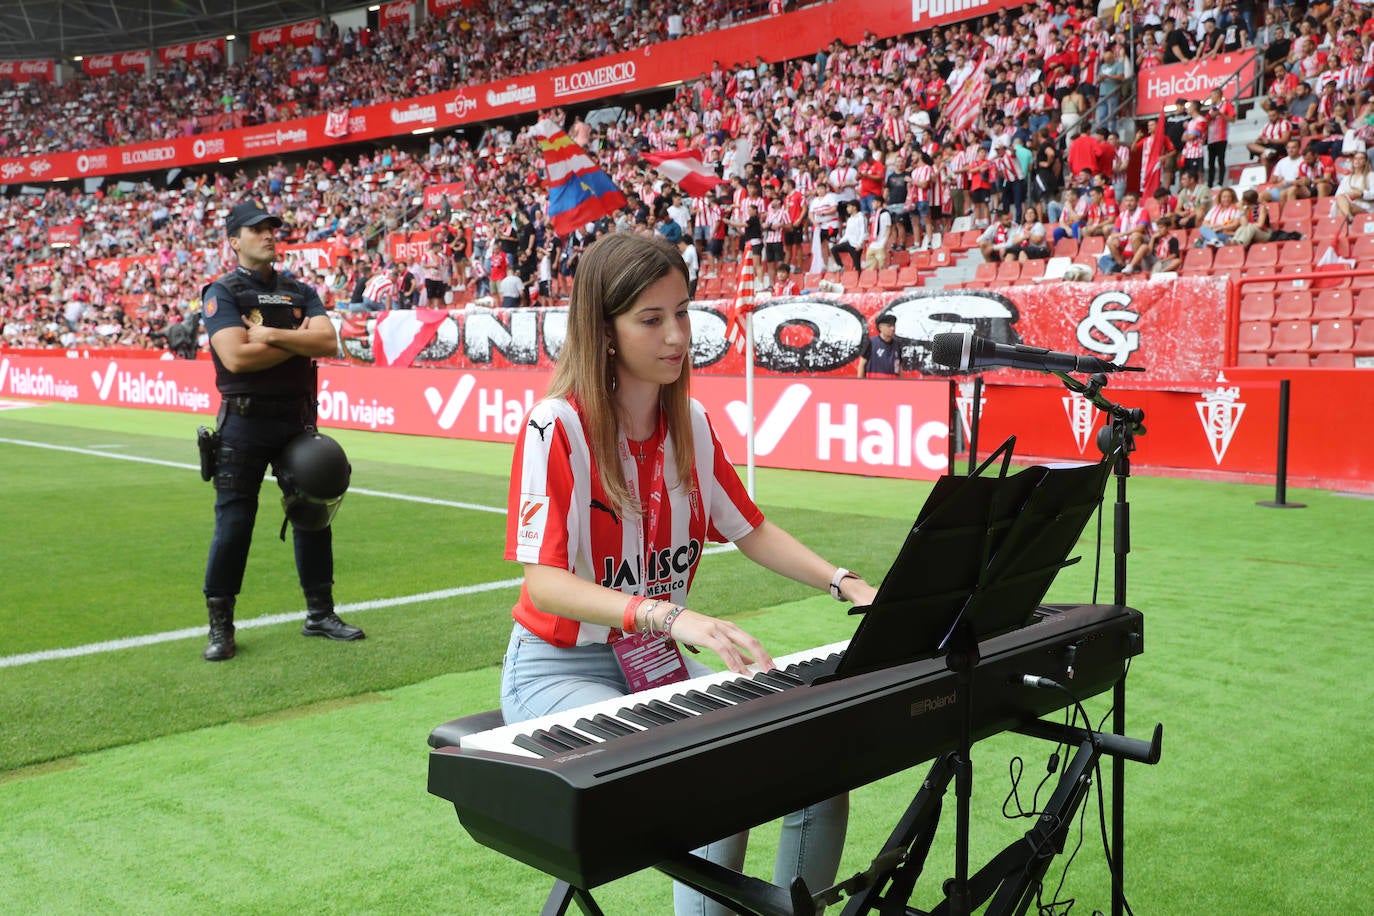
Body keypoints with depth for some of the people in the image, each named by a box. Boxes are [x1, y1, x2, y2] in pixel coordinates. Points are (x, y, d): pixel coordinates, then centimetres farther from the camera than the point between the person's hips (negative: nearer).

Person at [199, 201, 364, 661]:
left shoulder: (300, 292, 12)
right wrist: (299, 341, -9)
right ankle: (220, 626, 10)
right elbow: (237, 357, -17)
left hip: (297, 419, 5)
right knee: (233, 523, -2)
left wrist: (272, 335, -14)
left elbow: (329, 342, -4)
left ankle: (320, 614, 21)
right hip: (244, 421, -5)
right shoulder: (222, 293, -3)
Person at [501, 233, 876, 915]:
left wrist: (846, 584, -3)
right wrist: (673, 616, -40)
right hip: (559, 670, -6)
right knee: (720, 782, -29)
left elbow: (749, 531, 12)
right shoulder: (558, 425, -17)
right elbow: (543, 583, -26)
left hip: (657, 664, 6)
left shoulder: (691, 423, 3)